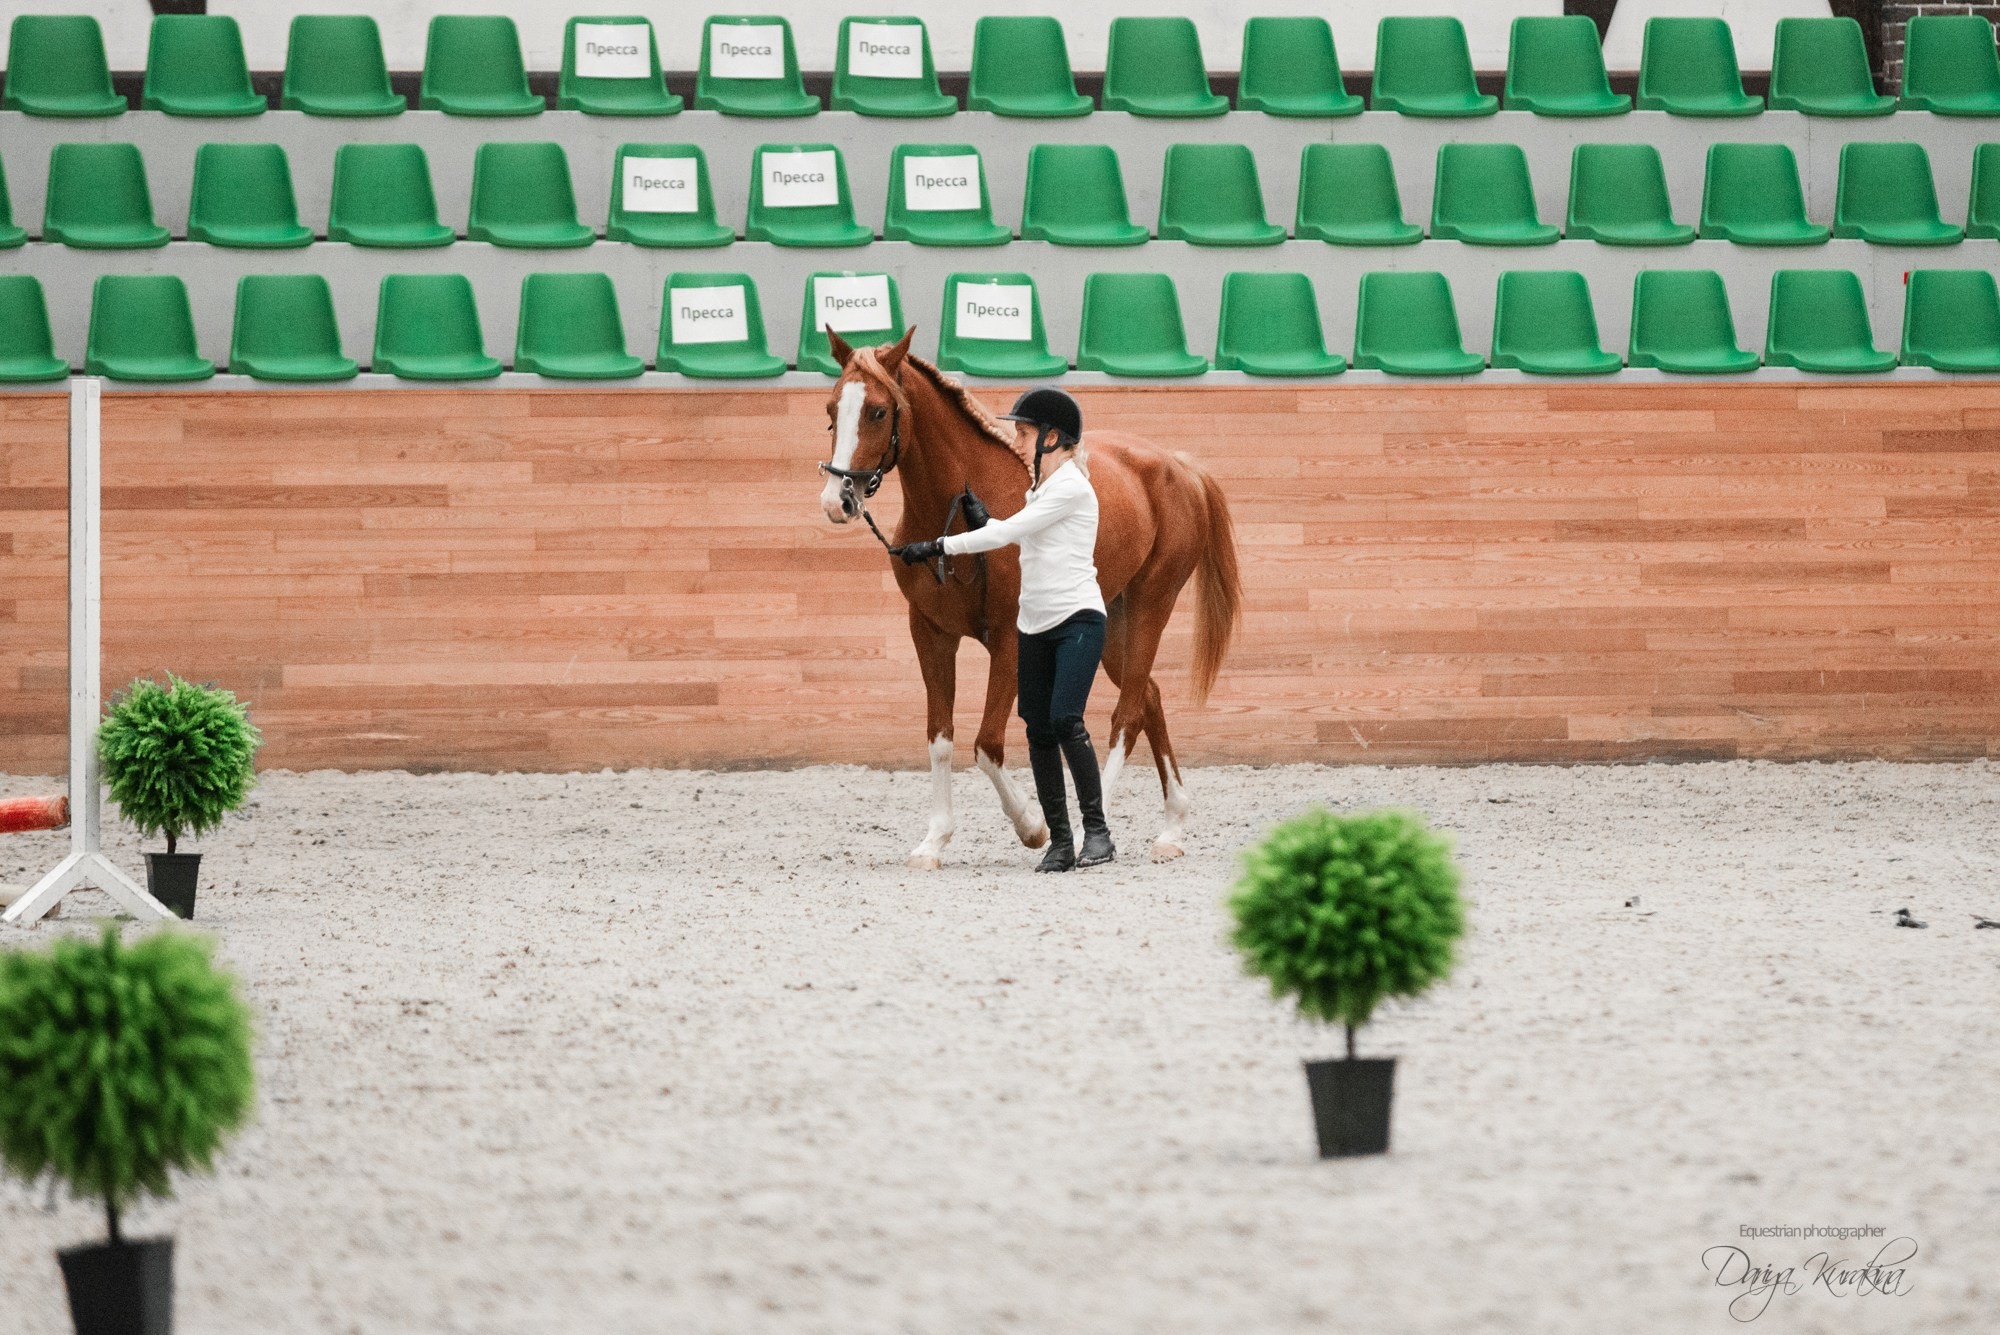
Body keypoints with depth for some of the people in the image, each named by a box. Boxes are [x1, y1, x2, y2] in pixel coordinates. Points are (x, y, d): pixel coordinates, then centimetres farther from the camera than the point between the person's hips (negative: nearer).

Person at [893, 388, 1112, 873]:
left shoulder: (1071, 487, -13)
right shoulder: (1038, 490, 14)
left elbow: (1008, 533, -18)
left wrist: (938, 547, -17)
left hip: (1077, 619, -9)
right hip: (1035, 625, 9)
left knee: (1066, 720, -21)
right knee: (1039, 730, 3)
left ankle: (1097, 831, -15)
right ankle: (1060, 842, 7)